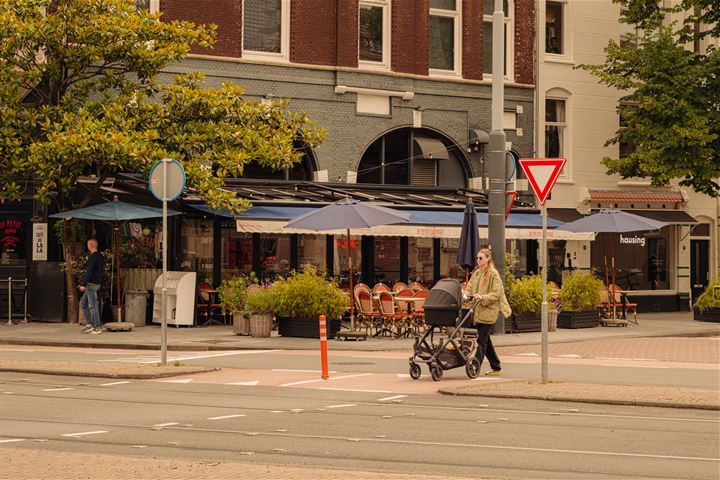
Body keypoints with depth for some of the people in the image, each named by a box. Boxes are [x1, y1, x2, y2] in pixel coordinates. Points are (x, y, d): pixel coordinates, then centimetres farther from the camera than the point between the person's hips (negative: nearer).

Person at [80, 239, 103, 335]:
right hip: (97, 283, 10)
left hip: (92, 284, -10)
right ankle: (89, 324, 13)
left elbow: (89, 271, -22)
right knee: (83, 303, 15)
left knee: (93, 306, -7)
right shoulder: (100, 256, 13)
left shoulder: (93, 257, -16)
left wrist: (83, 284, -22)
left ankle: (97, 328, -7)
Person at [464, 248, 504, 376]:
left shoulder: (493, 274, -7)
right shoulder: (476, 273, 15)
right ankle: (496, 367, 22)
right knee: (485, 340, 12)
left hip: (488, 312, -8)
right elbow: (469, 288, 15)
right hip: (478, 312, 8)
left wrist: (482, 297, -25)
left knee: (482, 340, -10)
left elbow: (496, 294, -13)